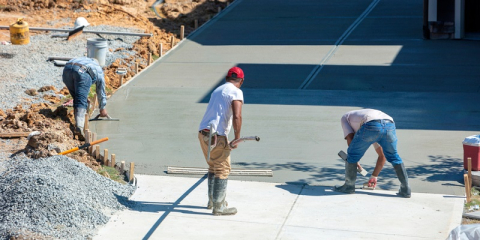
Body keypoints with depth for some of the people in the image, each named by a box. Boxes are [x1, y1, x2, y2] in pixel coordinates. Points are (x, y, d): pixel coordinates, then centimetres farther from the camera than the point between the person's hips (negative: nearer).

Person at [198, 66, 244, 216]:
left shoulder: (217, 90, 20)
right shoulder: (236, 92, -5)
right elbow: (237, 117, -20)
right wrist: (237, 138, -10)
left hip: (203, 133, 8)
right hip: (217, 136, -8)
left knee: (213, 167, 22)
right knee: (223, 170, 2)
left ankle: (212, 200, 31)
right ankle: (218, 207, 4)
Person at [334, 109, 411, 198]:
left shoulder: (345, 117, 35)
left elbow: (350, 139, 16)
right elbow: (382, 156, 44)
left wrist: (356, 163, 26)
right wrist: (374, 176, 51)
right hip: (390, 124, 5)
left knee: (352, 155, 17)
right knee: (393, 157, 26)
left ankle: (349, 186, 27)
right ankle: (406, 190, 25)